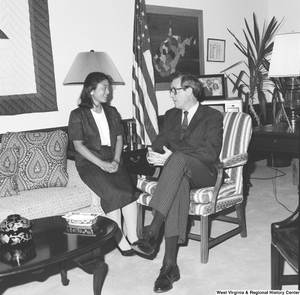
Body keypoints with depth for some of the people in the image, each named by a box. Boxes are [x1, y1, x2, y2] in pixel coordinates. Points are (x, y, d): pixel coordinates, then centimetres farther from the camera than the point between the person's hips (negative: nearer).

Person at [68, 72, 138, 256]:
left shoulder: (112, 112, 16)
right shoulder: (78, 115, 0)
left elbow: (119, 138, 13)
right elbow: (78, 145, -5)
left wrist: (116, 161, -5)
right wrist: (101, 164, -14)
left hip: (112, 161, 4)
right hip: (89, 163, -4)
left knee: (128, 190, -24)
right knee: (112, 193, -28)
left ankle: (132, 237, -22)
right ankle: (120, 240, -18)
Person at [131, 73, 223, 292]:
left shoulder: (213, 116, 0)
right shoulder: (171, 115, 18)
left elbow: (210, 153, -14)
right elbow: (161, 142, 12)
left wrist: (171, 157, -24)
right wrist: (153, 153, -15)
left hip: (203, 173, -3)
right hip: (178, 173, 3)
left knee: (178, 159, -38)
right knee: (179, 186, -37)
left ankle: (153, 231, -44)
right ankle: (170, 263, -43)